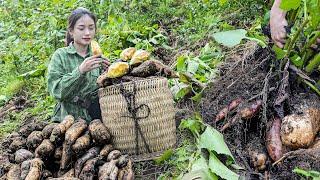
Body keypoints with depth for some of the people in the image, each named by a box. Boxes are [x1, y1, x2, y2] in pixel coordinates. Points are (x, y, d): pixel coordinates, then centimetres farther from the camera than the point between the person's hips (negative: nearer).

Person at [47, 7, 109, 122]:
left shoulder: (98, 57, 8)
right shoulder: (60, 56, 0)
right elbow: (56, 91, -11)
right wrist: (80, 71, -21)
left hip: (95, 119, 3)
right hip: (68, 120, -2)